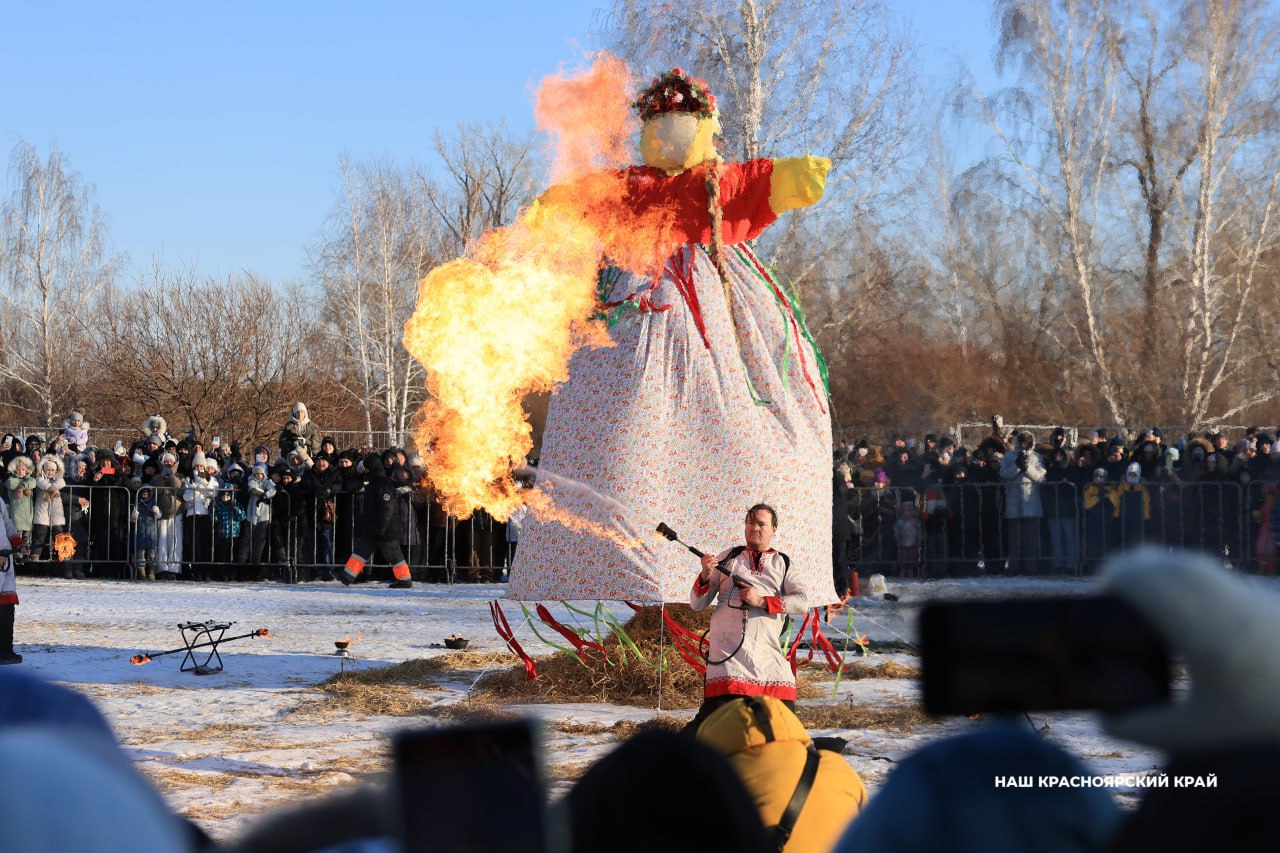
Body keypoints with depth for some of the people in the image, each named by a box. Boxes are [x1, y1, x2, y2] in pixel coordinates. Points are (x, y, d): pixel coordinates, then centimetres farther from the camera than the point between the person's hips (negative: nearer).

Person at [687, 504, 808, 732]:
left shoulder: (783, 565, 18)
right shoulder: (727, 559, 18)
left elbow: (802, 602, 1)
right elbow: (697, 605, 14)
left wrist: (762, 601, -11)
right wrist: (705, 577, -6)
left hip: (768, 651, 2)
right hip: (727, 649, -2)